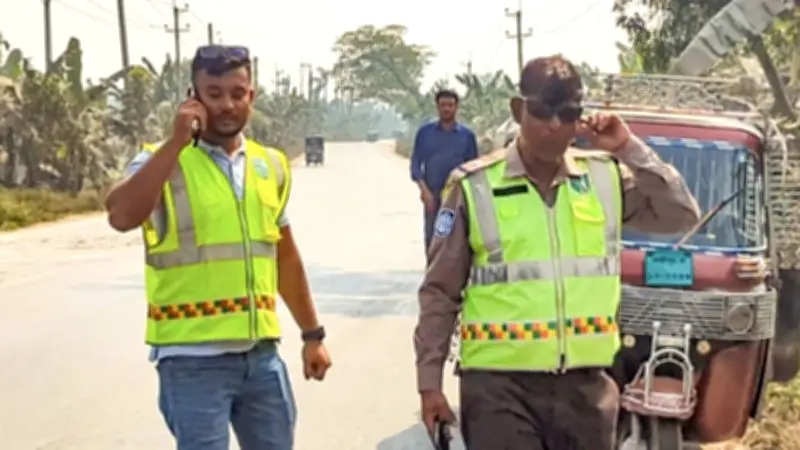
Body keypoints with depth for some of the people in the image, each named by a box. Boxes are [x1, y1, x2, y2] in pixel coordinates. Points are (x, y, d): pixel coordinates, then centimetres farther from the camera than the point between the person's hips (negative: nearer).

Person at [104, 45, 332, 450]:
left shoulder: (271, 166, 9)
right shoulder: (163, 161, -6)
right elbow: (121, 217, -26)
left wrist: (312, 334, 18)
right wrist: (176, 142, -23)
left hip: (261, 354, 5)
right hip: (193, 359, -5)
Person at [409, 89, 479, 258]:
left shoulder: (467, 135, 4)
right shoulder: (425, 132, 5)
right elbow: (416, 164, 3)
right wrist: (424, 190, -11)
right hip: (432, 197, 0)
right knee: (432, 241, 2)